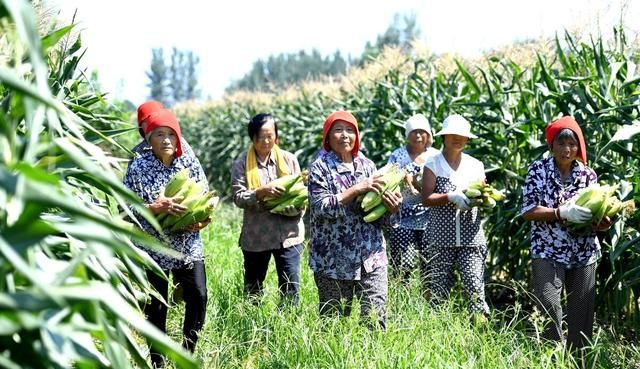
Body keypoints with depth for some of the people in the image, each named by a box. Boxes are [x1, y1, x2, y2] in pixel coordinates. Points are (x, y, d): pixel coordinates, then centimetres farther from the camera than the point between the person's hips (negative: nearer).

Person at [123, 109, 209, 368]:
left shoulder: (191, 166, 1)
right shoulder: (138, 168, -7)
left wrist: (201, 220, -16)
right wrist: (157, 207, -23)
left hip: (188, 246, 2)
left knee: (198, 297, -5)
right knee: (156, 305, 5)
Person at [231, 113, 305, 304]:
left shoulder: (289, 159, 5)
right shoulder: (242, 164, 0)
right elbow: (238, 197, -10)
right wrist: (262, 192, -27)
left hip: (288, 235, 1)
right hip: (255, 237, 0)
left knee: (290, 289, -1)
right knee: (252, 289, 12)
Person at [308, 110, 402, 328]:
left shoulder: (367, 165, 12)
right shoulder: (320, 167, 0)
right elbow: (322, 207, -14)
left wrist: (392, 208, -7)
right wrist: (357, 190, -18)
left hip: (371, 256, 3)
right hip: (333, 259, -3)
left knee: (376, 318, -5)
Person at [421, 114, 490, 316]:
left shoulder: (475, 165, 13)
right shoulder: (433, 164, 4)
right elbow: (426, 198, -6)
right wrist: (452, 197, -20)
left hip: (471, 237, 2)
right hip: (441, 237, -1)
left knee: (475, 286, -9)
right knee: (438, 291, 0)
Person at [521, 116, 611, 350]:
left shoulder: (588, 174, 6)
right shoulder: (538, 170, -2)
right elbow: (528, 212, -9)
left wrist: (602, 222, -14)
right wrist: (562, 212, -22)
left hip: (584, 254, 3)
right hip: (547, 253, -3)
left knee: (582, 312, 7)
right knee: (549, 308, -14)